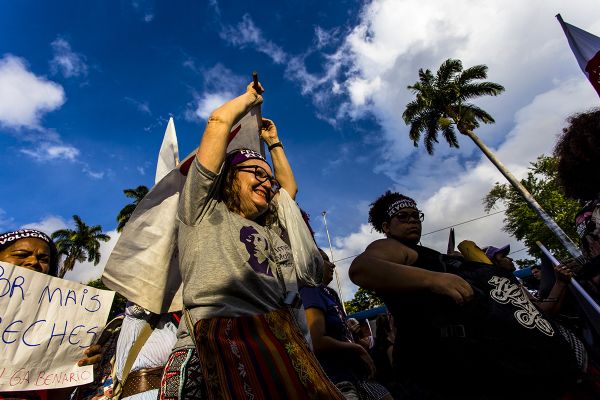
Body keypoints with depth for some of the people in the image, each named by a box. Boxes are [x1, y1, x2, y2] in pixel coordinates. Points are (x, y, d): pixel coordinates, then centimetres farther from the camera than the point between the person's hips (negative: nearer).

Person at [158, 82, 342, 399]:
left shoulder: (267, 229, 28)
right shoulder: (204, 210, 11)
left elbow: (290, 187, 40)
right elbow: (219, 121, 7)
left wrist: (273, 142, 47)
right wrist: (250, 97, 25)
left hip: (279, 338, 6)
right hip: (223, 334, -6)